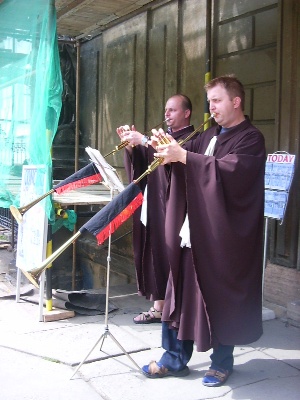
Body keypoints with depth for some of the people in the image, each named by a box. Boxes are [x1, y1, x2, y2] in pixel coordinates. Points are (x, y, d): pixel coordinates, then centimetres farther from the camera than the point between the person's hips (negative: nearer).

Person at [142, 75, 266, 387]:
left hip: (224, 235, -7)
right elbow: (188, 165, 18)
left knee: (221, 298, 3)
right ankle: (175, 359, 19)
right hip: (194, 231, 7)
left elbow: (229, 170, -22)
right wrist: (169, 149, -2)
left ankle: (222, 362, 20)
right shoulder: (209, 135, 17)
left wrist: (183, 155, -26)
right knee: (182, 293, 8)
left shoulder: (250, 138, -5)